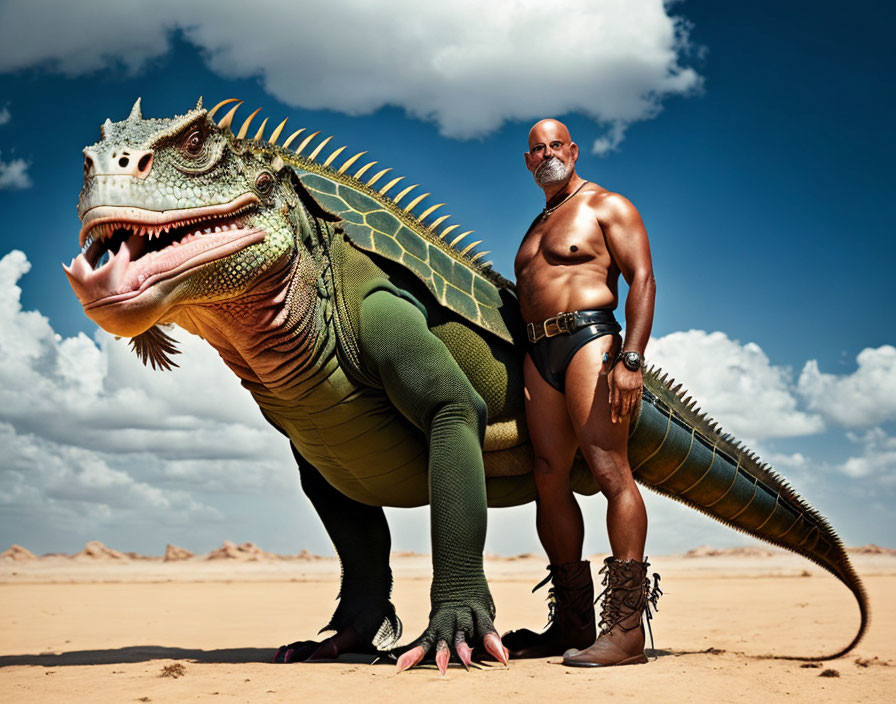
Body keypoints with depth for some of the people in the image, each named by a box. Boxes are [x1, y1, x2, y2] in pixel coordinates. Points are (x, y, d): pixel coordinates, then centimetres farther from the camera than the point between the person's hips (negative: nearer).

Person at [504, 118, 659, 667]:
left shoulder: (607, 207, 5)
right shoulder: (537, 225, 28)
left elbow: (642, 280, -6)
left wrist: (630, 360, -18)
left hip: (589, 340, -8)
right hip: (539, 353, 8)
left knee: (611, 471, -15)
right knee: (549, 478, 3)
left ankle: (626, 627, -17)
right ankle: (573, 624, 9)